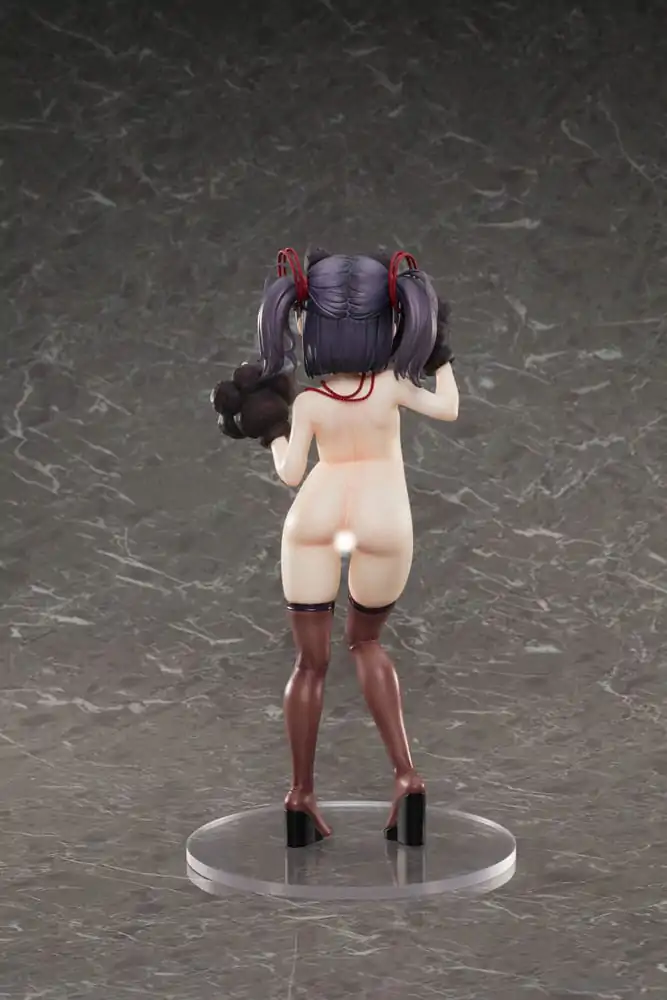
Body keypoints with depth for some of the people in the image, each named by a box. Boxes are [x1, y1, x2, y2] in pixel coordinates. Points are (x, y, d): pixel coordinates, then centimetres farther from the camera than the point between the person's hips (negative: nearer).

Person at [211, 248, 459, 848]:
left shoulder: (306, 403, -4)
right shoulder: (391, 386, -3)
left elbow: (291, 474, -6)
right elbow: (449, 409, 10)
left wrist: (271, 435, 12)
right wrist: (441, 356, 23)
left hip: (315, 518, -1)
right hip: (383, 524, 1)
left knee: (311, 660, 8)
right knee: (366, 641, 22)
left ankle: (302, 797, 7)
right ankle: (406, 776, 6)